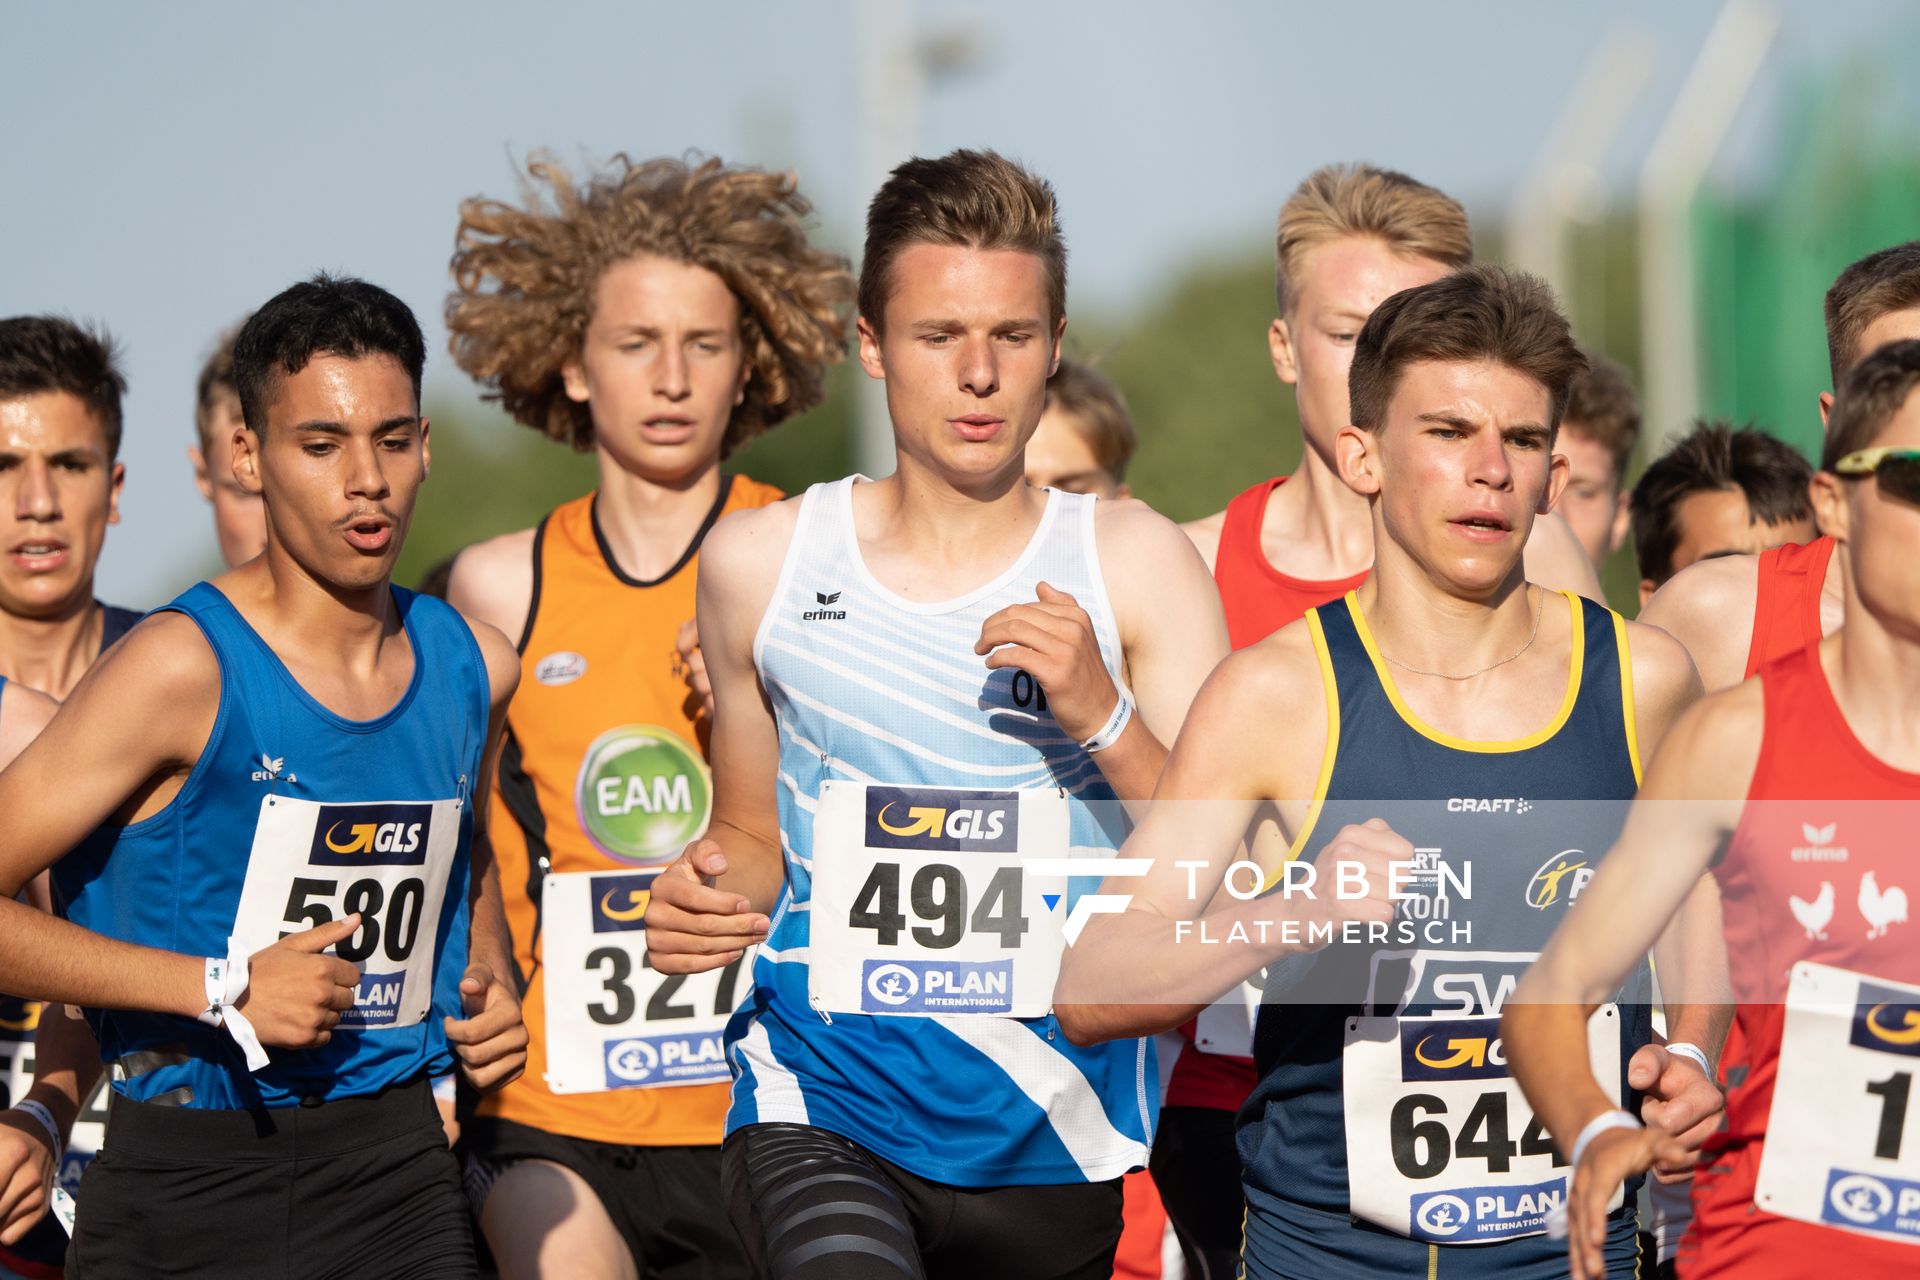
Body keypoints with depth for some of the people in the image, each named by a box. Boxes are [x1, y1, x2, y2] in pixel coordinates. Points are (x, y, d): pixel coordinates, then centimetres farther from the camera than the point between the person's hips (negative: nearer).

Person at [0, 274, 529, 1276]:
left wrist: (489, 984, 9)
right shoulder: (185, 670, -13)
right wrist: (222, 989, -18)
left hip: (395, 1166, 5)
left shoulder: (474, 667, 7)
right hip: (185, 1182, -5)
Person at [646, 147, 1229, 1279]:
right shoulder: (763, 564, 8)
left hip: (1056, 1132, 2)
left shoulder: (1134, 567, 4)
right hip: (819, 1108, -2)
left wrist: (1104, 717, -15)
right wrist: (710, 897, -2)